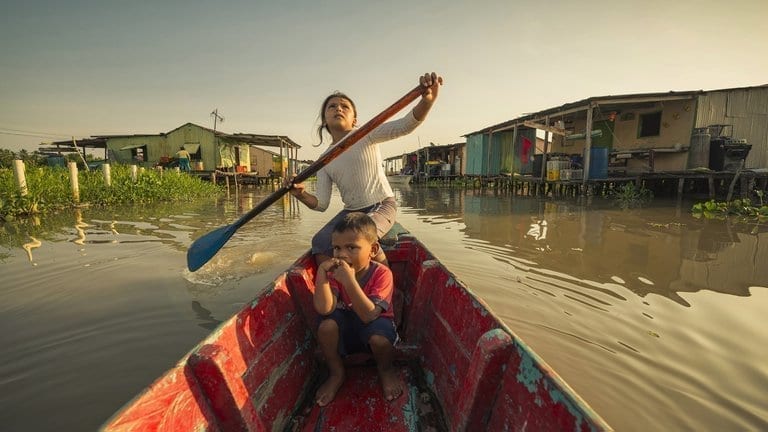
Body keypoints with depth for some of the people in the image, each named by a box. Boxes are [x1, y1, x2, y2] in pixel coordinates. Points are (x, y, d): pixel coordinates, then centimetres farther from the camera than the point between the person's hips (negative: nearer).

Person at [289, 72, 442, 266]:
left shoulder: (367, 135, -7)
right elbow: (321, 204, -2)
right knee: (320, 243, -17)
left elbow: (406, 124, -22)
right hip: (351, 211, 4)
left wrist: (428, 99, -43)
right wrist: (302, 195, -24)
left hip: (382, 206, -4)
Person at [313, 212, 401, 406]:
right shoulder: (334, 272, -15)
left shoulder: (382, 273, -26)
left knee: (380, 338, -36)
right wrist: (321, 272, -38)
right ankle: (336, 373, 1)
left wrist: (349, 281, -47)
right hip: (346, 332, 3)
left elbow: (369, 315, -37)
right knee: (326, 325, -27)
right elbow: (324, 309, -29)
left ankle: (385, 370, 3)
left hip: (373, 325, -3)